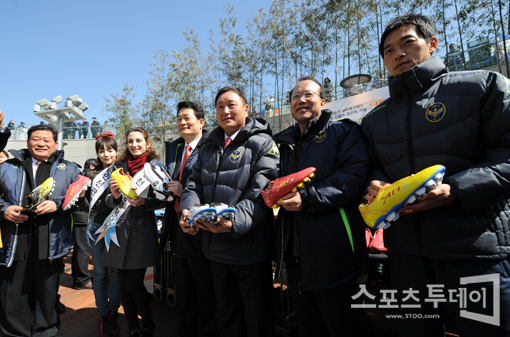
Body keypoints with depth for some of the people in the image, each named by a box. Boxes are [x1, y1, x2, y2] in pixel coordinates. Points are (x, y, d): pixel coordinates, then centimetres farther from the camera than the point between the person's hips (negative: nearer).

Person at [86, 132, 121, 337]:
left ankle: (113, 312, 23)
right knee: (99, 272, 9)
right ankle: (102, 314, 24)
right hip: (97, 226, 2)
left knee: (115, 272, 5)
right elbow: (89, 200, 1)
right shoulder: (92, 174, 6)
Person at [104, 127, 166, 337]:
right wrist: (115, 196, -11)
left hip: (143, 230, -3)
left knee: (133, 284, -3)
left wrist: (143, 202, -18)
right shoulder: (120, 167, 10)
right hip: (120, 229, 4)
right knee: (124, 285, 9)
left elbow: (162, 201, -1)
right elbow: (109, 203, 11)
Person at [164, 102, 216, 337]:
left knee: (205, 289, 9)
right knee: (183, 289, 22)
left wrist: (185, 191, -20)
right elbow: (169, 183, 18)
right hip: (178, 226, 8)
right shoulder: (173, 148, 13)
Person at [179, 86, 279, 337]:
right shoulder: (209, 146, 13)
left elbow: (261, 193, -18)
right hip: (216, 248, 6)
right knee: (225, 317, 25)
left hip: (249, 247, -6)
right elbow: (195, 183, 8)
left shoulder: (262, 143, -8)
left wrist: (236, 221, -33)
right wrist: (187, 210, -12)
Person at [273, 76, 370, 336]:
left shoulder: (343, 131, -1)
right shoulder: (282, 141, 16)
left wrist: (307, 199, -23)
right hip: (295, 253, 6)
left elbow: (355, 175, -17)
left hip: (331, 253, -6)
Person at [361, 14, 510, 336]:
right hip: (406, 251, 4)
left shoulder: (482, 86, 1)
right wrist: (376, 186, -7)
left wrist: (453, 191, -21)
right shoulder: (374, 120, 14)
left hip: (477, 249, -3)